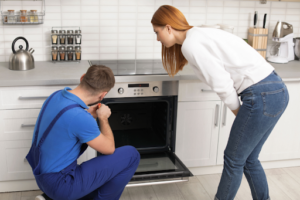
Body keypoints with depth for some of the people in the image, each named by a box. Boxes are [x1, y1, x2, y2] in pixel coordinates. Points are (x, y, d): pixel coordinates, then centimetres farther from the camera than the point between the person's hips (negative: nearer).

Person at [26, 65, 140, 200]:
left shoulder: (56, 95, -3)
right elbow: (109, 148, -12)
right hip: (60, 185, -9)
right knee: (131, 155, -8)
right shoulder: (80, 118, -29)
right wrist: (103, 118, 2)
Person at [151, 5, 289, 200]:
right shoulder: (201, 34, 18)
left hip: (263, 96, -9)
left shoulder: (190, 44, -10)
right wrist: (242, 113, 14)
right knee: (248, 159, 20)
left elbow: (222, 83, -14)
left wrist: (238, 112, 2)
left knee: (234, 160, 8)